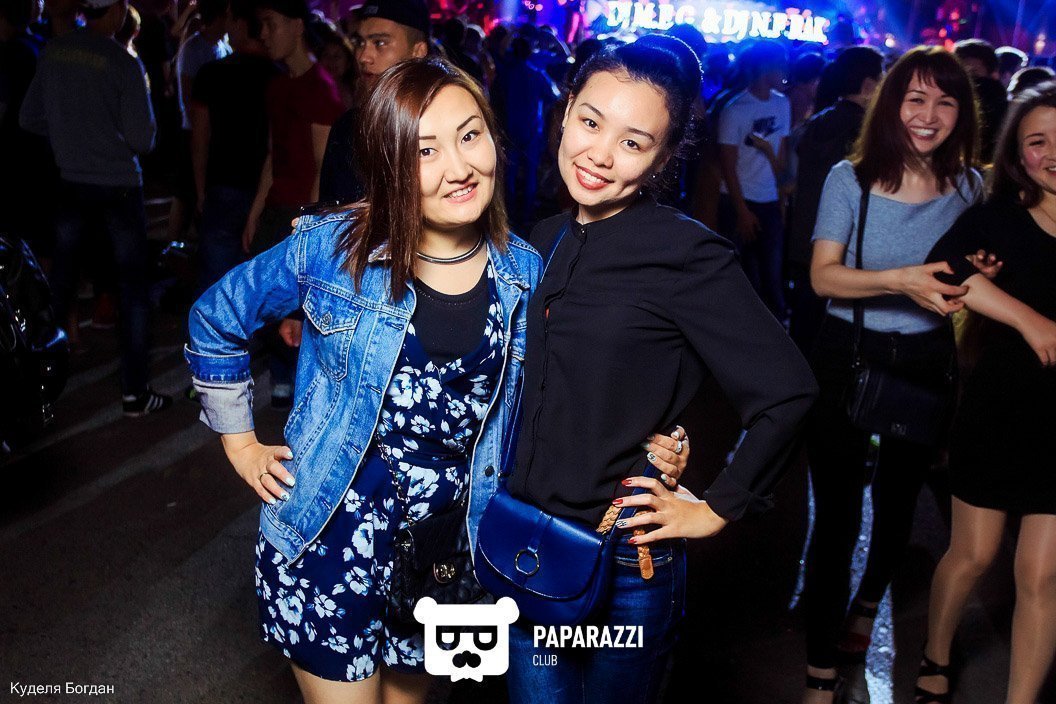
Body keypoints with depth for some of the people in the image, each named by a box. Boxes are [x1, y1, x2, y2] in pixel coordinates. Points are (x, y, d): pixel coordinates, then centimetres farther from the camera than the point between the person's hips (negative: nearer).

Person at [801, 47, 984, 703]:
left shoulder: (970, 186, 0)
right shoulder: (851, 178, -8)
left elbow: (965, 291, 9)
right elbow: (823, 276, -17)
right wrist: (901, 281, -30)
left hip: (926, 364, 3)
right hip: (848, 359, -3)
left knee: (898, 502, 20)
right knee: (837, 513, 1)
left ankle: (867, 605, 51)